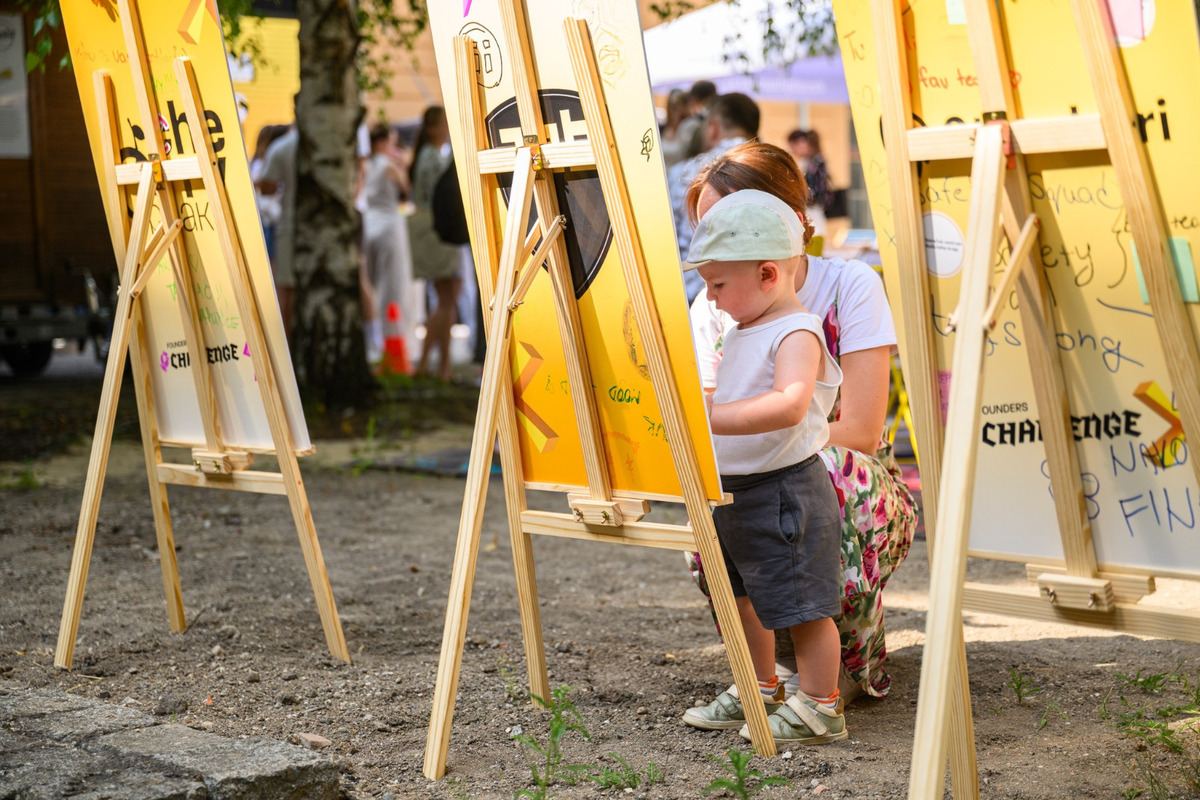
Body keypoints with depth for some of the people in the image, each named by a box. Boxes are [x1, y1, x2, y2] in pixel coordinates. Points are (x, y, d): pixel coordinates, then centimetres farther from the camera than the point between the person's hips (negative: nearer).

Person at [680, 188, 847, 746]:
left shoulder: (796, 334, -19)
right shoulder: (740, 331, 11)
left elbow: (789, 404, -36)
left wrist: (713, 418, -40)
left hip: (784, 488, -10)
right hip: (730, 489, 10)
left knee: (800, 603, 0)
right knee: (738, 595, 20)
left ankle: (818, 708, 13)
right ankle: (760, 690, 36)